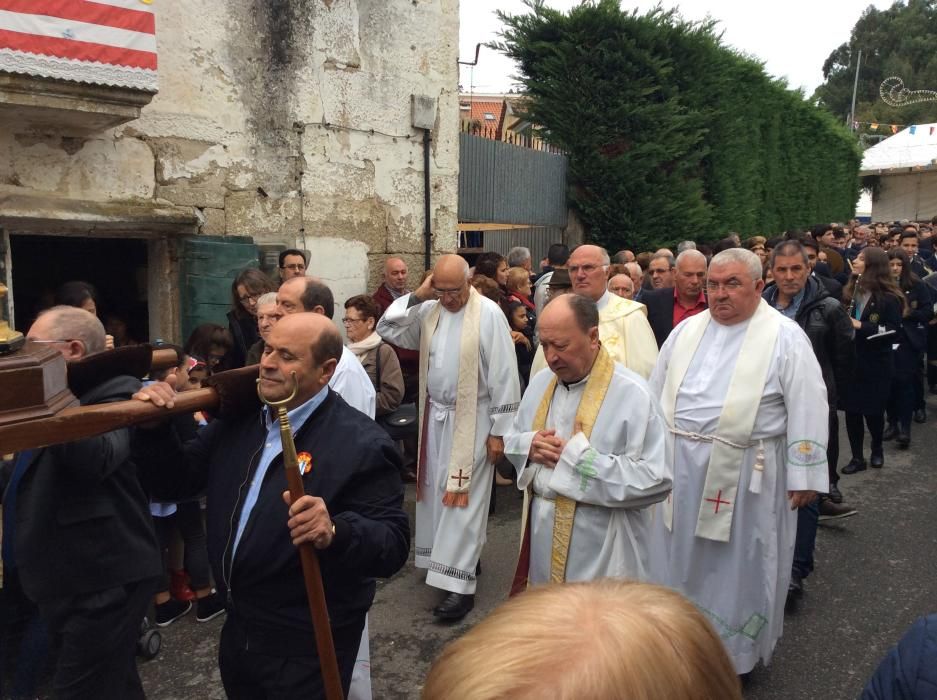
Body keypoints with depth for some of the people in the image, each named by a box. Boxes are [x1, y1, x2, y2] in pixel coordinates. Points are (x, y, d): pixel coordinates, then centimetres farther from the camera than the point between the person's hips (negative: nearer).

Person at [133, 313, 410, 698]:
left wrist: (335, 533, -42)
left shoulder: (360, 443, -20)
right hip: (238, 627, 7)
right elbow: (184, 475, 9)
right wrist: (154, 428, -8)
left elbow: (393, 543, -23)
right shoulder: (239, 418, 2)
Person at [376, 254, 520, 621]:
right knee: (438, 494, 15)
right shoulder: (428, 310, 4)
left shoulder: (489, 313, -15)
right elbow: (387, 330, 3)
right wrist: (416, 296, -8)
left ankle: (459, 584, 3)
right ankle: (452, 559, 33)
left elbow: (504, 375, -14)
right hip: (435, 416, 6)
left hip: (471, 419, -6)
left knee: (462, 501, -4)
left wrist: (499, 430, -13)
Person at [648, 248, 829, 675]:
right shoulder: (686, 330, 7)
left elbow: (807, 408, -9)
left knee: (737, 562, 11)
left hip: (744, 472, -4)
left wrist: (803, 476, -12)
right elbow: (657, 392, 12)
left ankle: (735, 649, 31)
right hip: (682, 467, 5)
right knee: (682, 555, 16)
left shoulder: (785, 337, -7)